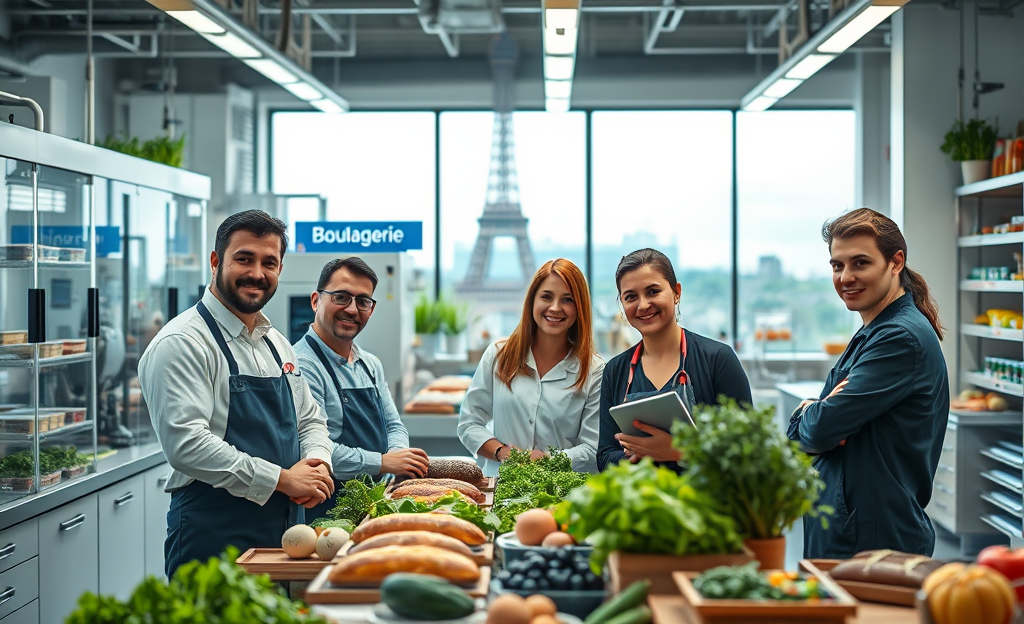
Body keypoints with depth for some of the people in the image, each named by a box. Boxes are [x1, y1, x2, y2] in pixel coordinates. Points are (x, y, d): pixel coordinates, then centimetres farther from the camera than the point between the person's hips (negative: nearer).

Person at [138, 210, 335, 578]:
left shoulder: (277, 344, 15)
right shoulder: (181, 343, -12)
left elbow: (310, 421, 22)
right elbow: (185, 444, -22)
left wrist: (318, 463, -2)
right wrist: (281, 479, -20)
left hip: (286, 532, 8)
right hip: (214, 541, -7)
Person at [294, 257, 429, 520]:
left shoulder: (371, 365, 19)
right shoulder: (302, 365, -11)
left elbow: (394, 426, 22)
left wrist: (398, 454, -2)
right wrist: (382, 462, -14)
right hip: (325, 511, -8)